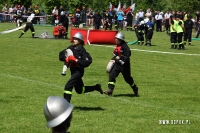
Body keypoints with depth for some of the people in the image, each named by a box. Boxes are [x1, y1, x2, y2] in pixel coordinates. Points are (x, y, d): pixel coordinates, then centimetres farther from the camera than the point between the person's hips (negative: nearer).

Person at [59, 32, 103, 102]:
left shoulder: (81, 50, -15)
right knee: (79, 90, 22)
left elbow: (88, 61, -24)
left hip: (78, 71, -8)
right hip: (73, 71, 8)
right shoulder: (71, 48, 3)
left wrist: (76, 60, -26)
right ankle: (96, 87, 40)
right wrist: (66, 59, -15)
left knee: (68, 86, -18)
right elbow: (61, 55, 5)